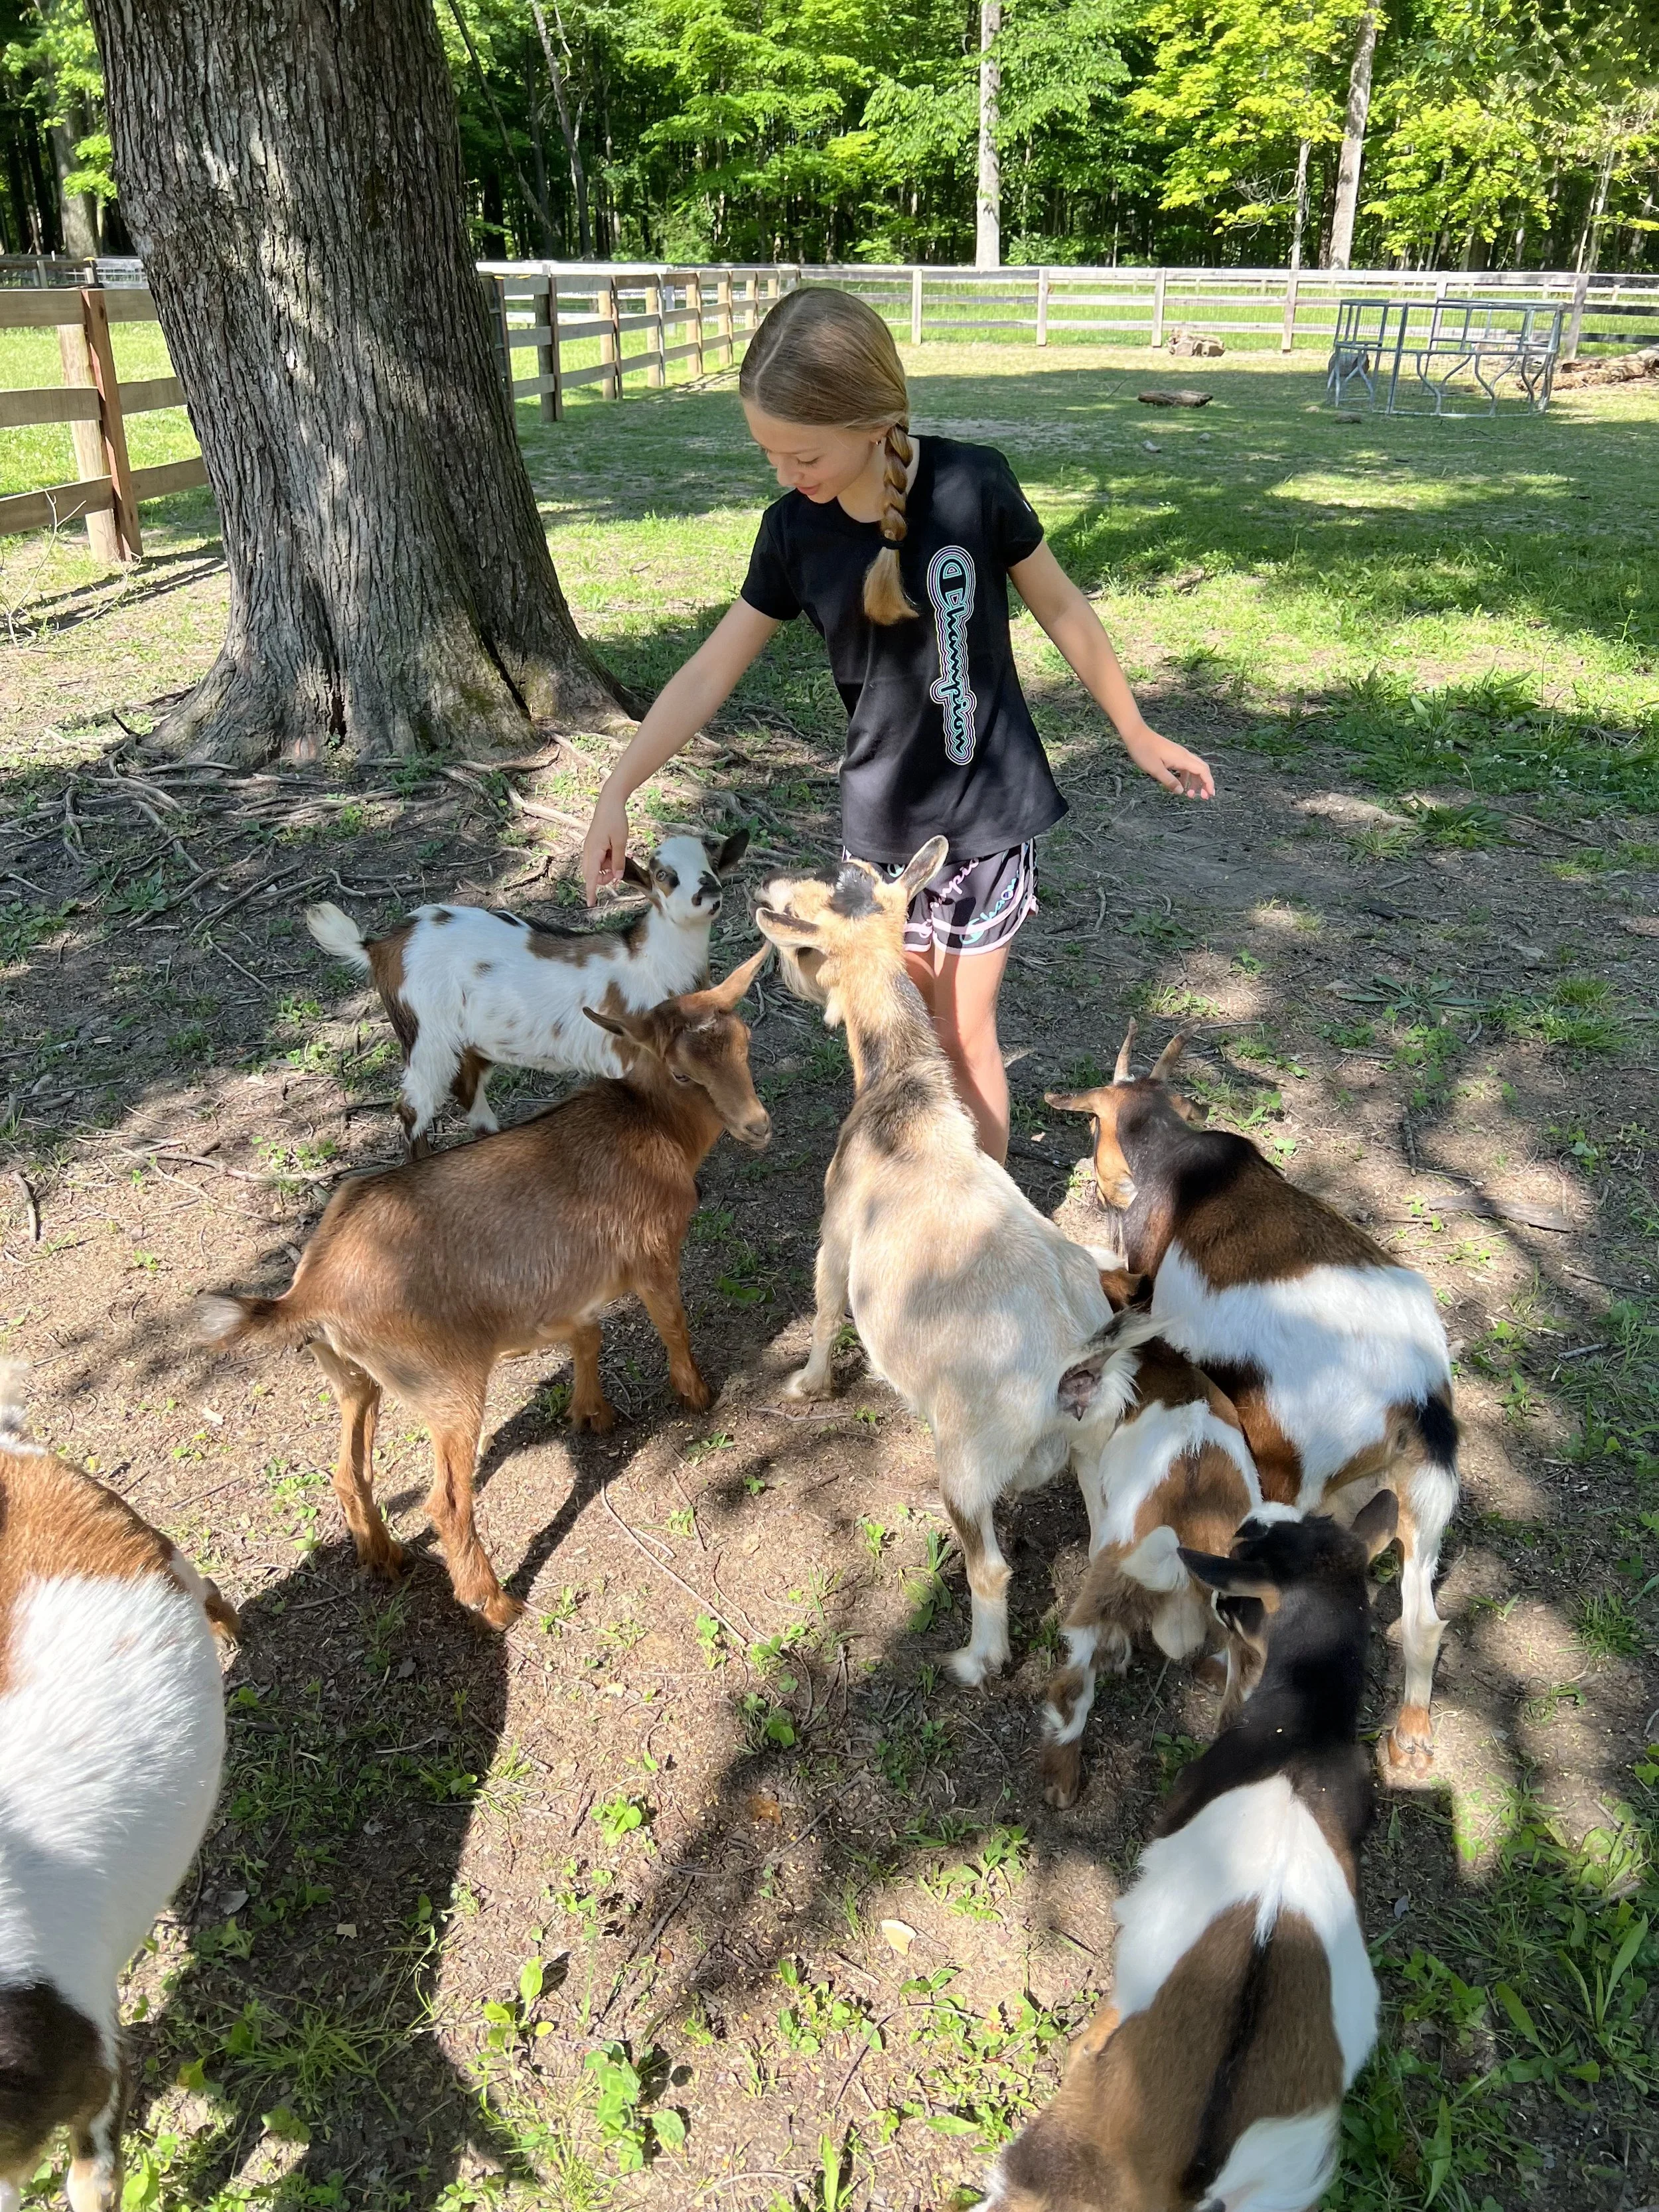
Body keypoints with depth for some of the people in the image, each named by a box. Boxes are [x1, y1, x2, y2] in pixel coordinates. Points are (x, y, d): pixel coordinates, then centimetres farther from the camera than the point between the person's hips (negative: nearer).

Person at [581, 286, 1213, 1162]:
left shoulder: (971, 484, -17)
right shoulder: (794, 528, -8)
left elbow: (1060, 608, -4)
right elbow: (711, 670, -2)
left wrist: (1135, 733, 6)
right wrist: (616, 792, -6)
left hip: (986, 807, -3)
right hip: (881, 818, 3)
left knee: (964, 1031, 5)